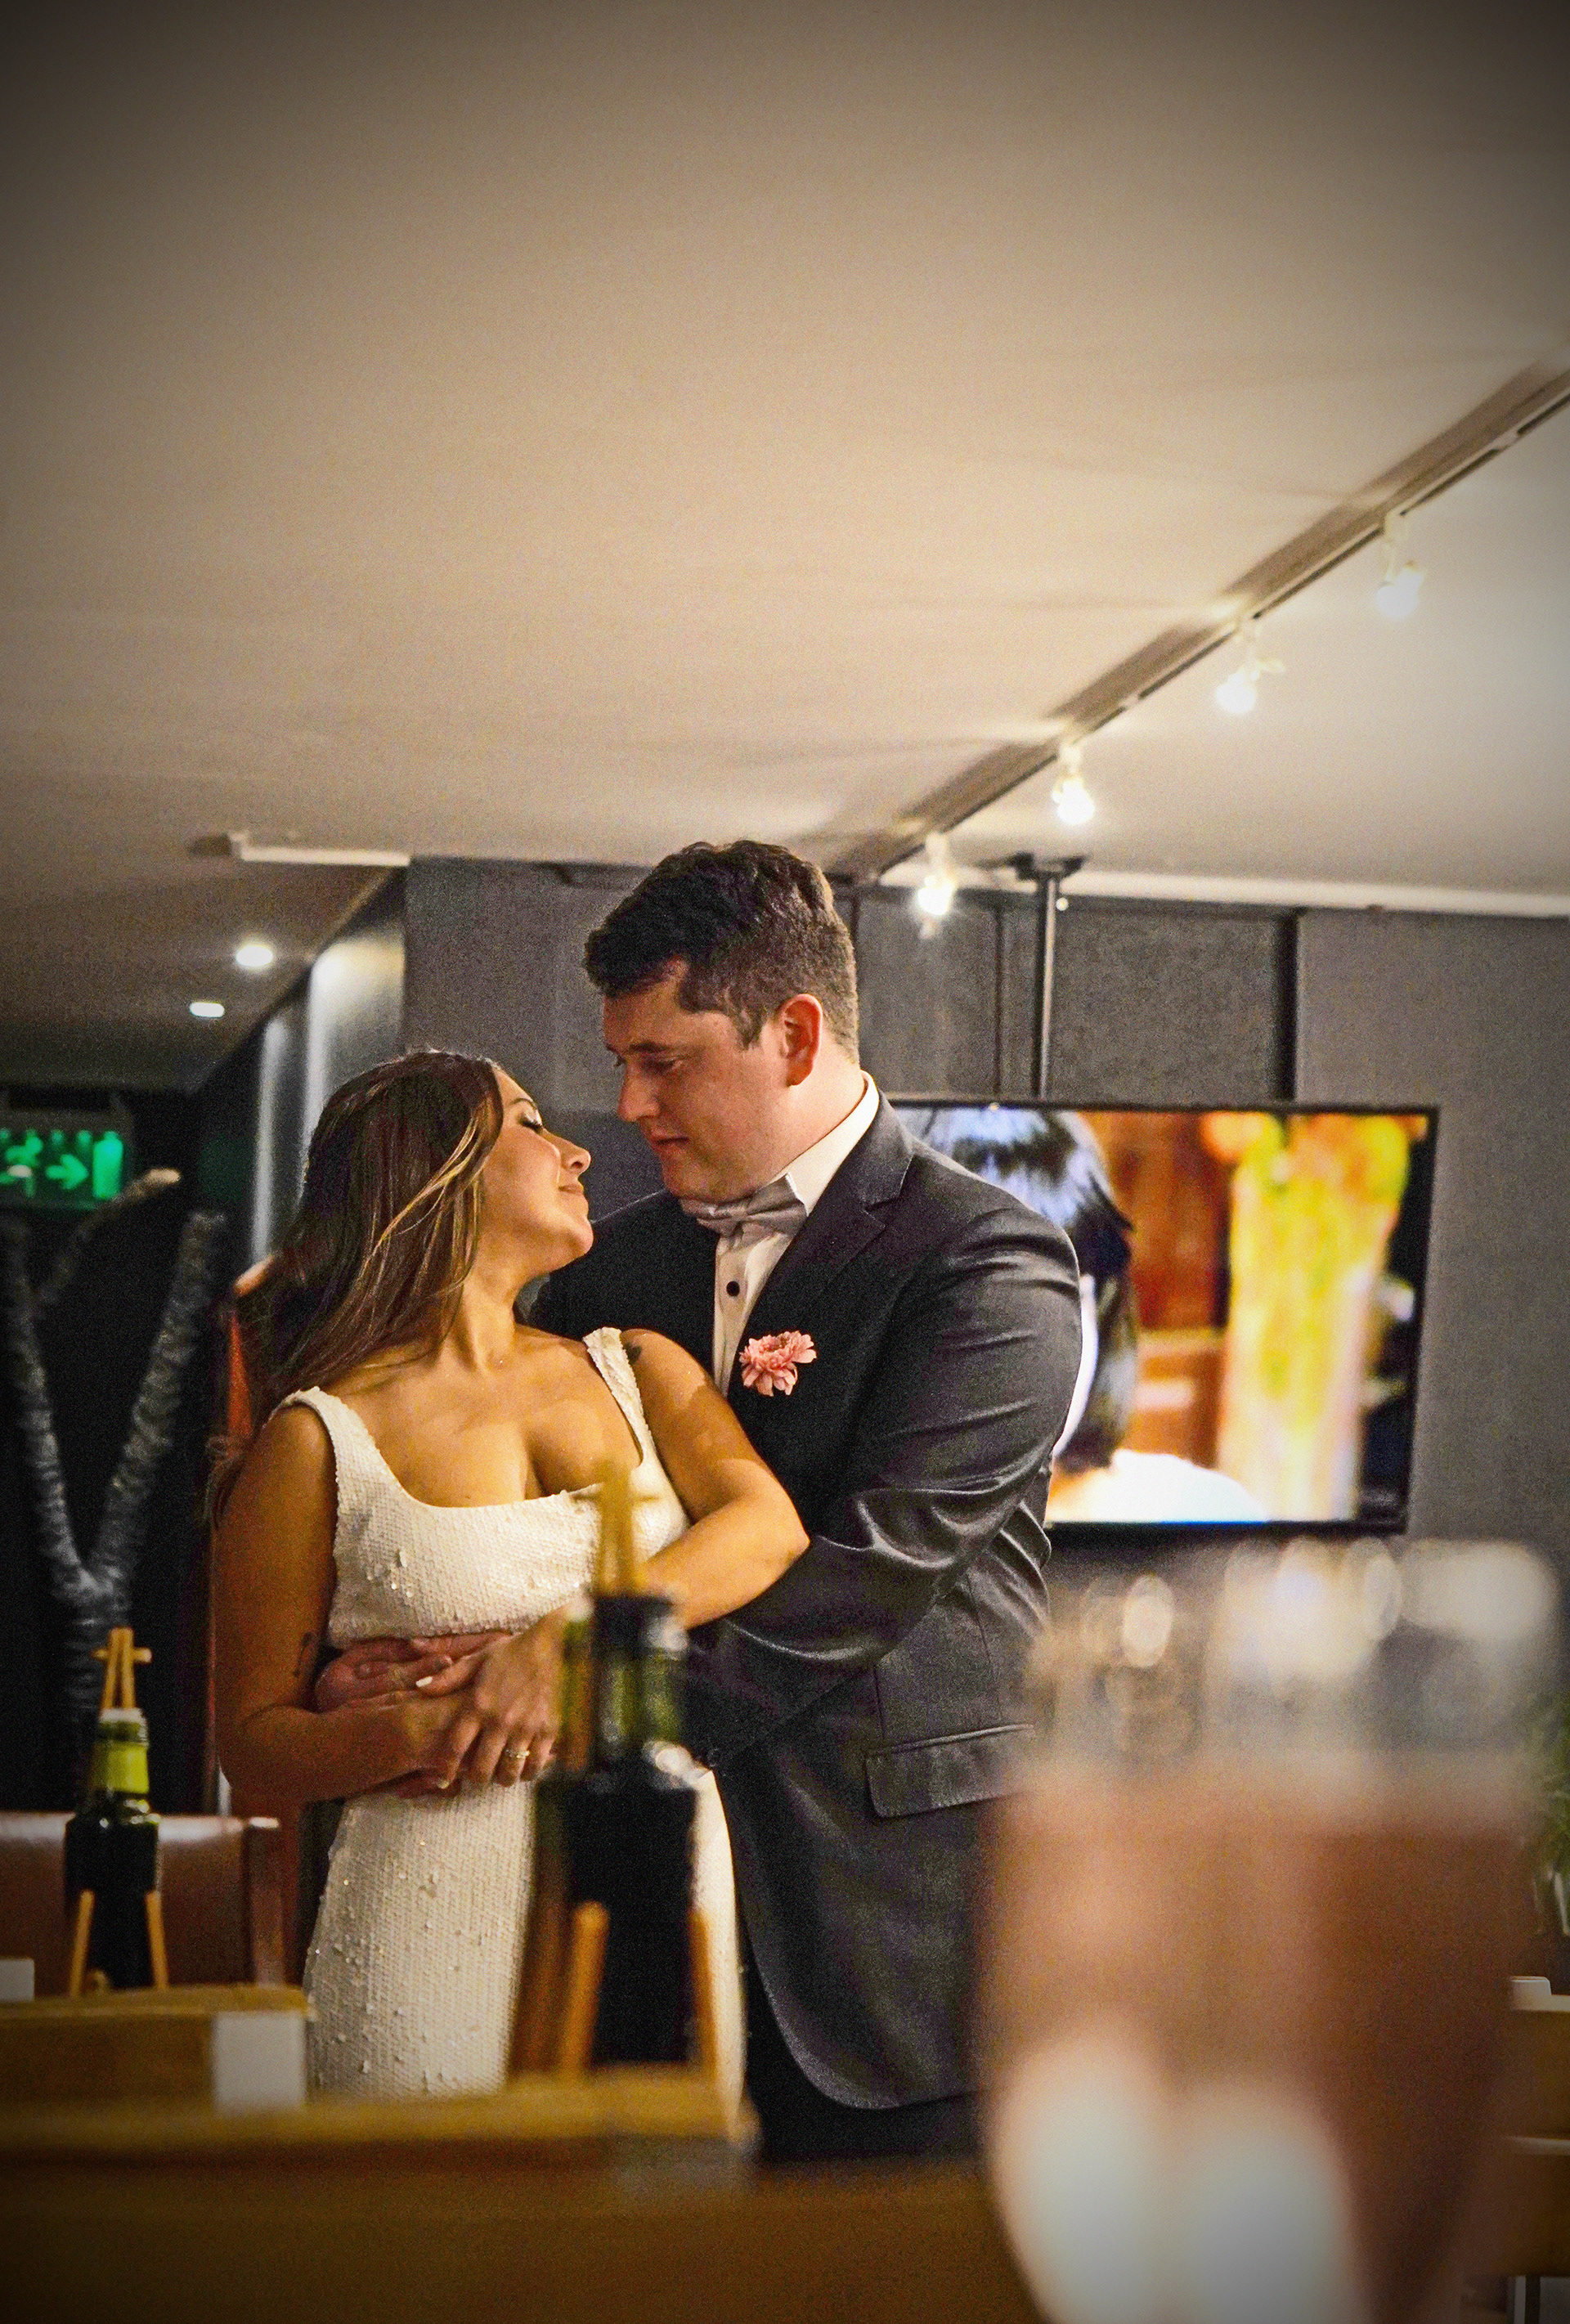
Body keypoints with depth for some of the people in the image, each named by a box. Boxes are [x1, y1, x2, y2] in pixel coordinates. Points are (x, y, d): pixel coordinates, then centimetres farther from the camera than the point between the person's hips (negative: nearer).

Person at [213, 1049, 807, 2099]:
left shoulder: (639, 1368, 13)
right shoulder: (319, 1440, 1)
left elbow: (769, 1527, -4)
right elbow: (253, 1737, 2)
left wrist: (570, 1638, -17)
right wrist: (416, 1734, -17)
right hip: (438, 1923, -3)